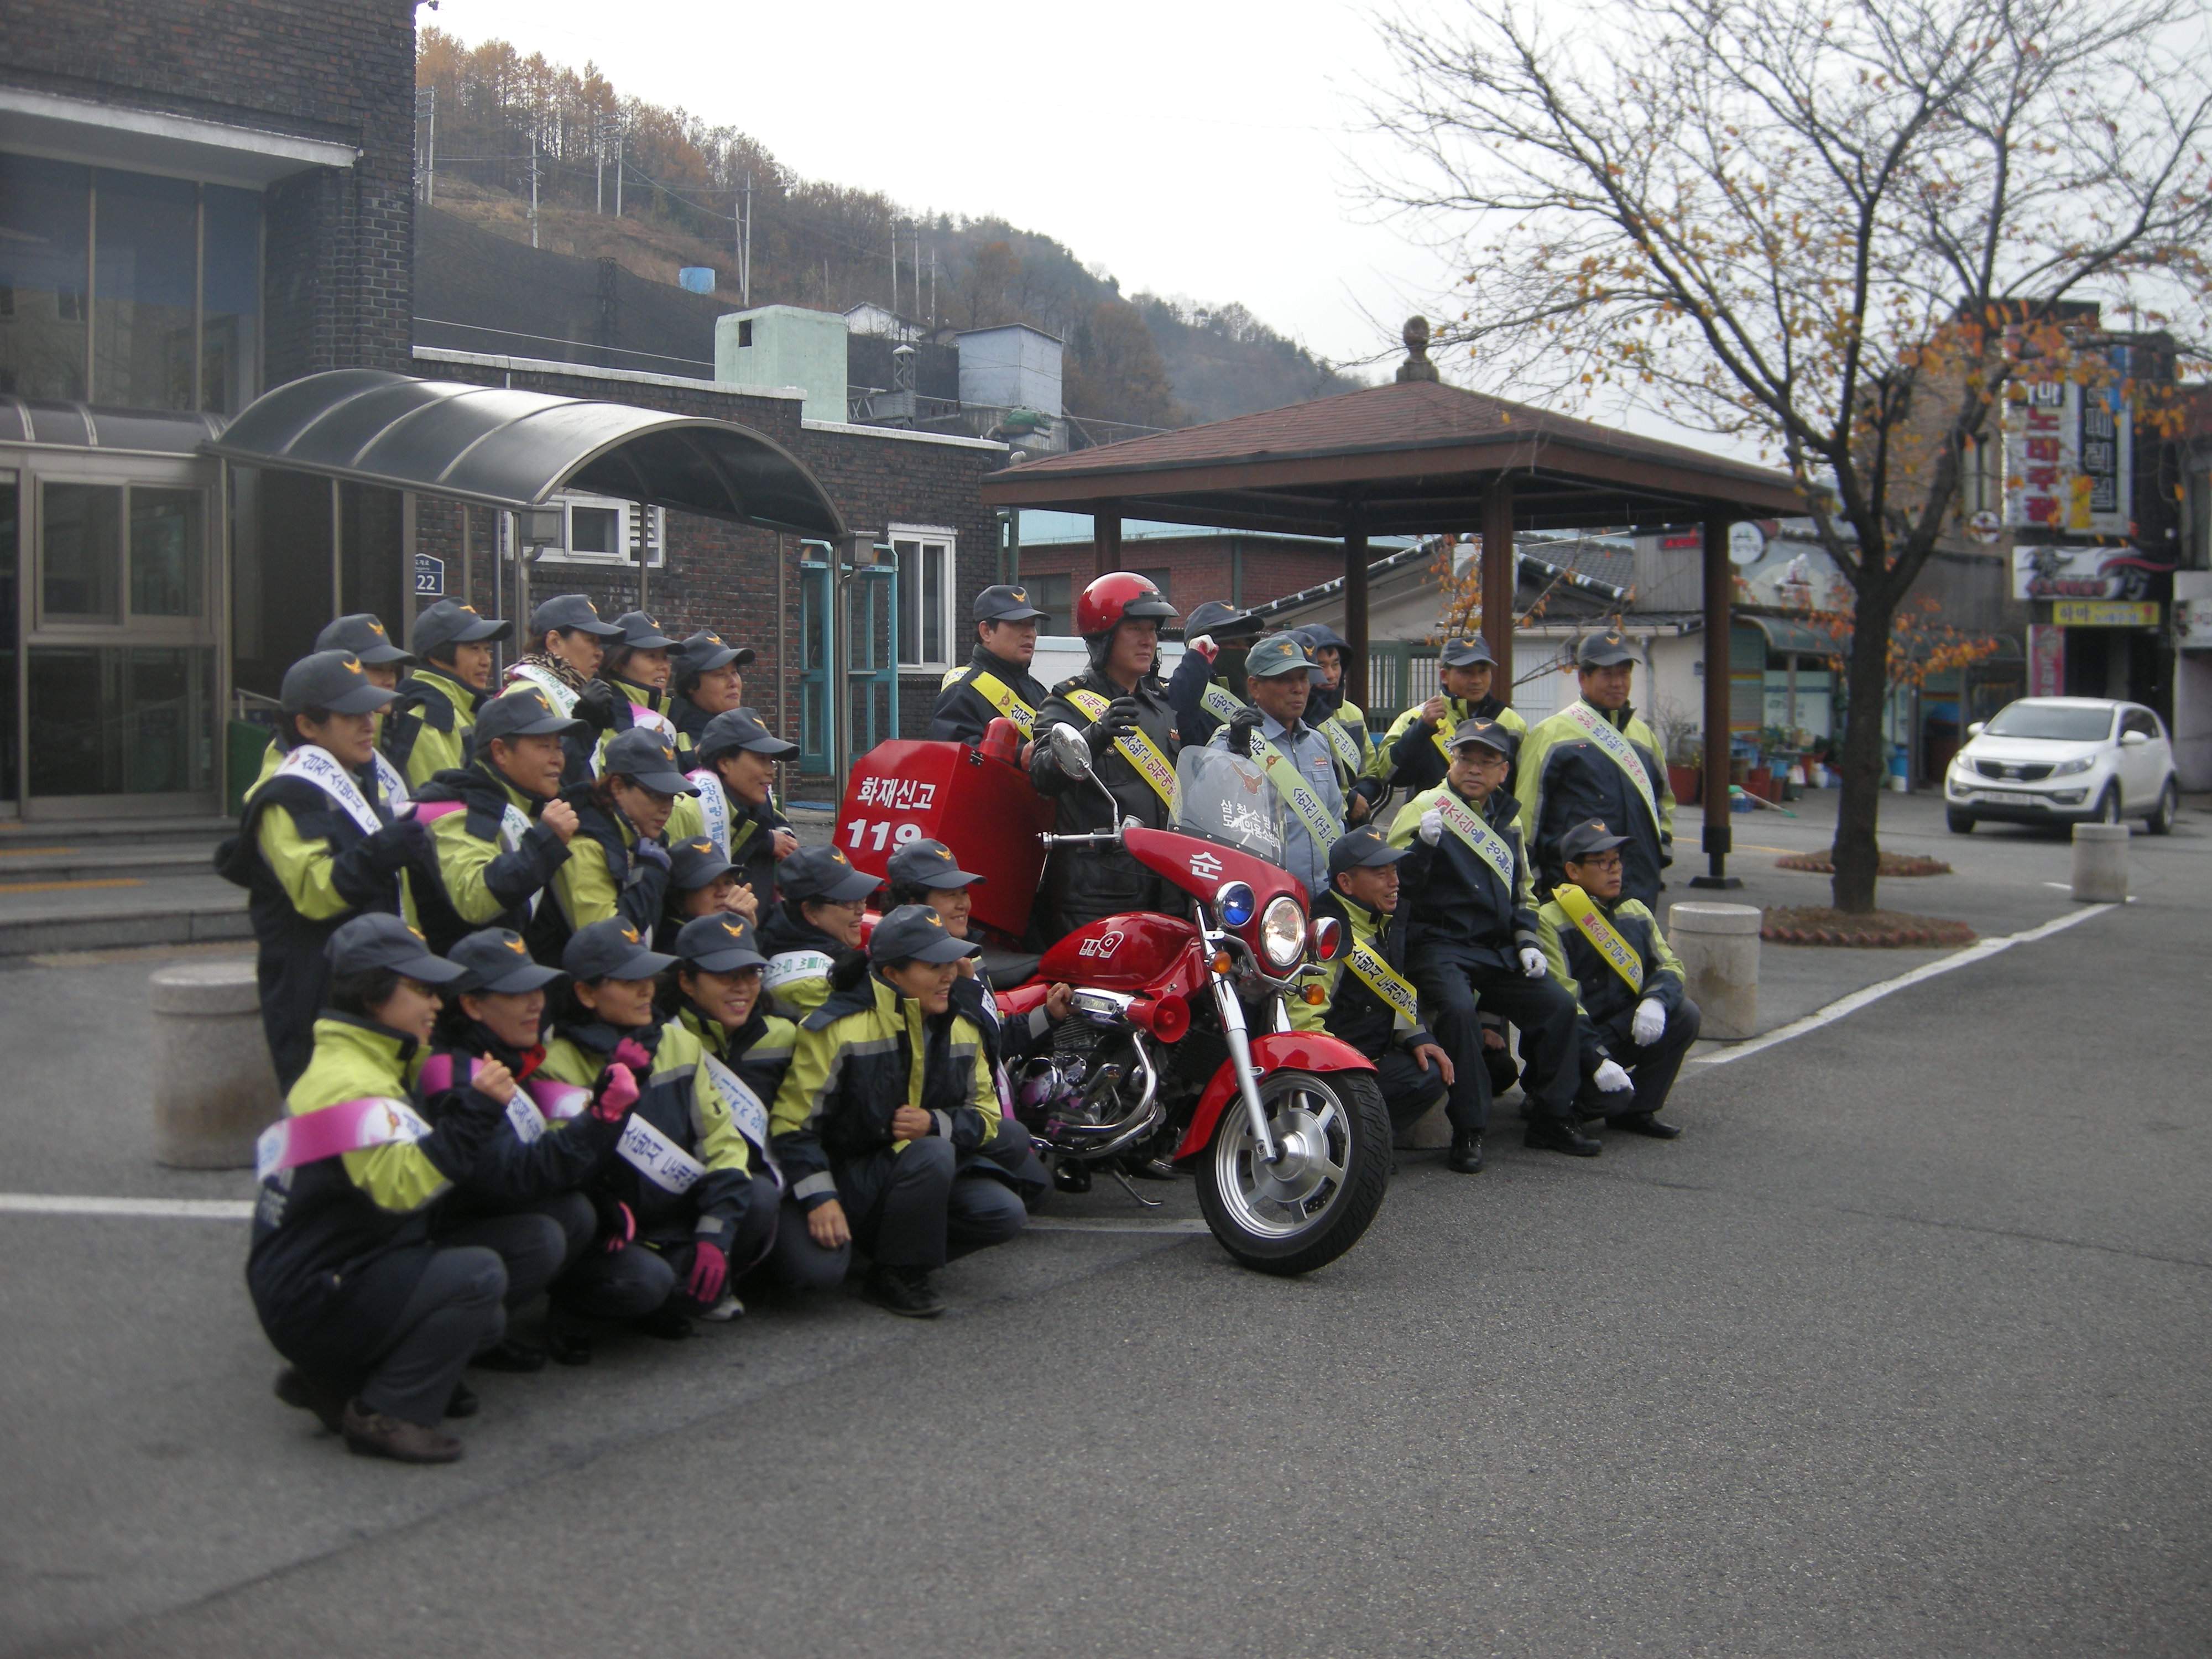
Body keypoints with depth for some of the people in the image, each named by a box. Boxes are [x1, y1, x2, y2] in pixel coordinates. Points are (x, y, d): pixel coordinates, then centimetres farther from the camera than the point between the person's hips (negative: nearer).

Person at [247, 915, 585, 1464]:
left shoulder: (380, 1066, 13)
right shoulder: (349, 1085, -21)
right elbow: (403, 1186, -35)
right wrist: (477, 1110, -35)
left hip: (367, 1267, 10)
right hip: (312, 1303, -10)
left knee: (539, 1243, -3)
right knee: (478, 1276, -31)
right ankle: (384, 1414, -14)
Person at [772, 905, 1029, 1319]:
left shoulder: (960, 1029, 6)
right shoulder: (837, 1028, -15)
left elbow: (986, 1112, 6)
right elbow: (794, 1122, -15)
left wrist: (936, 1124, -16)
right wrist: (820, 1199, -26)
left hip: (931, 1174, 6)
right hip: (852, 1186, -6)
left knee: (1004, 1214, -18)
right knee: (933, 1155, -34)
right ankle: (894, 1277, -15)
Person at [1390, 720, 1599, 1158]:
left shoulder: (1507, 818, 16)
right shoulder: (1427, 808, -4)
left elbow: (1521, 891, 26)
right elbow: (1395, 883, -14)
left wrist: (1527, 941, 10)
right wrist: (1423, 843, -30)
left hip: (1497, 952, 6)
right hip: (1438, 947, -6)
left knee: (1558, 1005, -8)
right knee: (1458, 1010, -32)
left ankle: (1551, 1119, 4)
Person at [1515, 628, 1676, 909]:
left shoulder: (1644, 735, 16)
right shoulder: (1552, 734, -3)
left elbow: (1664, 797, 29)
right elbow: (1527, 808, -4)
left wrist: (1662, 848, 15)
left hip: (1640, 888, 6)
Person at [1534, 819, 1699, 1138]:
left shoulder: (1635, 913, 9)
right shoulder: (1550, 921, -13)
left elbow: (1670, 965, 2)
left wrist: (1656, 1001, -23)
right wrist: (1597, 1060, -28)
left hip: (1622, 1032, 6)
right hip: (1574, 1043, -6)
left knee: (1685, 1014, -17)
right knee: (1611, 1096, -31)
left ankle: (1635, 1111, -3)